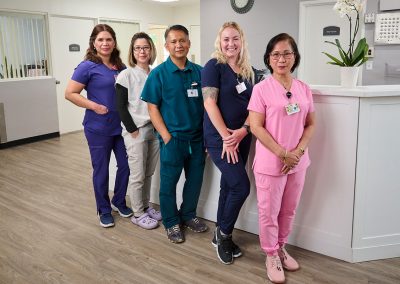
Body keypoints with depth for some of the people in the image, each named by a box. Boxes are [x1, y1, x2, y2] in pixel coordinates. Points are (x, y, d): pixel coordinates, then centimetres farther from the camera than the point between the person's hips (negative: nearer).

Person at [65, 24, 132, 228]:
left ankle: (119, 202, 34)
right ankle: (104, 210, 26)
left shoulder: (121, 67, 6)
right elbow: (70, 94, -10)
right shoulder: (88, 67, -9)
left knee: (125, 166, 11)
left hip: (121, 126, 5)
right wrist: (94, 106, -18)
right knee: (101, 170, 8)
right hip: (98, 128, -5)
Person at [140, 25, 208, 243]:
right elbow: (152, 108, -5)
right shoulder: (159, 74, -6)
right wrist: (167, 137, -12)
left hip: (197, 137, 4)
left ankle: (188, 215, 36)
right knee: (169, 182, 7)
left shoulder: (198, 71, 3)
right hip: (173, 138, -3)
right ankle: (171, 222, 26)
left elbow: (206, 103, 8)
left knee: (195, 179, 14)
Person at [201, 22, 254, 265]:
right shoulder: (214, 66, -7)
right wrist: (226, 137, -16)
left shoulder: (249, 71, 11)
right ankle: (224, 233, 13)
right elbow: (210, 103, -13)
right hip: (219, 139, -6)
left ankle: (221, 236, 28)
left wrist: (243, 130, -9)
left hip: (241, 138, 6)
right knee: (241, 186, -11)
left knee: (229, 185, 13)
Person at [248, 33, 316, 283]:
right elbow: (256, 127, -12)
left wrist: (298, 152, -9)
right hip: (270, 163, -4)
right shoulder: (262, 89, -9)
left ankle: (282, 248, 37)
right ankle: (272, 256, 26)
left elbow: (311, 124, 7)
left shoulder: (304, 89, 4)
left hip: (298, 162, 4)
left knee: (289, 210, 17)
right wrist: (283, 154, -16)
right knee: (269, 212, 7)